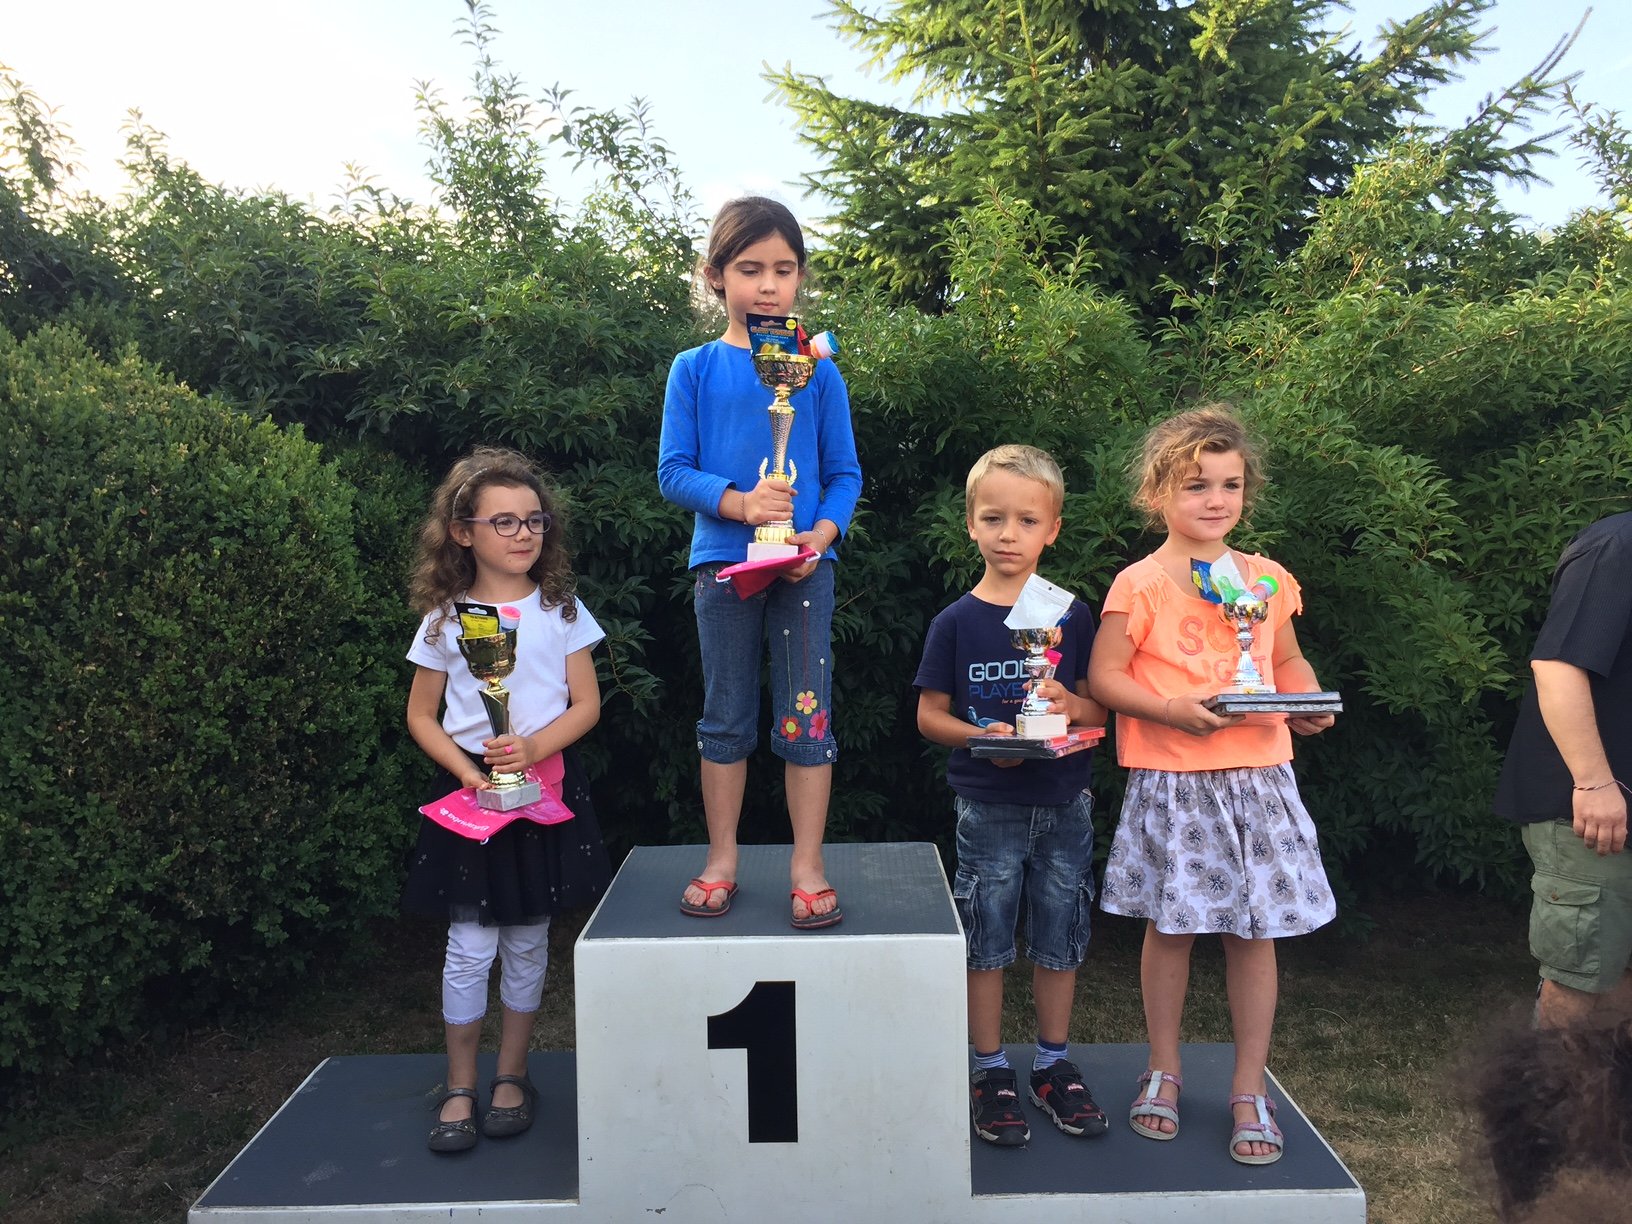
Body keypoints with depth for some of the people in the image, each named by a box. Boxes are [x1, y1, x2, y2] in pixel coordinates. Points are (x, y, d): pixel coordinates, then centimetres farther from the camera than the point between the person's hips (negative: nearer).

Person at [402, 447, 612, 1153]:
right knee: (470, 947, 1)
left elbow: (586, 705, 0)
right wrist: (468, 771, -12)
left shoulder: (561, 610, 2)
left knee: (528, 942, 9)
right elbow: (421, 717, 4)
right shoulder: (445, 619, 1)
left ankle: (511, 1076, 25)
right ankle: (459, 1088, 16)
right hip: (469, 787, -1)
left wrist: (533, 748, -17)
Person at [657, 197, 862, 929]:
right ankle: (721, 860, 24)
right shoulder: (694, 370, 2)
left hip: (803, 565, 0)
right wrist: (739, 502, -18)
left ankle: (808, 865, 15)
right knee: (726, 718, 10)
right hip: (723, 560, 0)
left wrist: (823, 532, -14)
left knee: (807, 715, 2)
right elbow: (673, 472, -1)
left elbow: (845, 474, 4)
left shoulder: (818, 372, 3)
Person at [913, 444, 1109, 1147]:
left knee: (1059, 939, 12)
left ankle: (1054, 1065, 30)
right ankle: (990, 1071, 23)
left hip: (1064, 805, 2)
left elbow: (1099, 706, 5)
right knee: (987, 943, 7)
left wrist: (1069, 706, -17)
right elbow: (929, 715, -1)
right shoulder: (956, 623, -4)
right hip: (988, 807, -2)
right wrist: (985, 736, -19)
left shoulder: (1072, 616, 1)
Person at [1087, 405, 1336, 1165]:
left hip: (1257, 775, 3)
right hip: (1171, 782, -3)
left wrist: (1309, 702, 0)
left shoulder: (1266, 579, 8)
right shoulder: (1141, 584, -6)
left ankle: (1250, 1086, 23)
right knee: (1171, 925, 8)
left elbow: (1288, 660, 20)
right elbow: (1104, 676, -7)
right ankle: (1163, 1069, 29)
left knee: (1254, 930, 6)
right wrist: (1173, 710, -19)